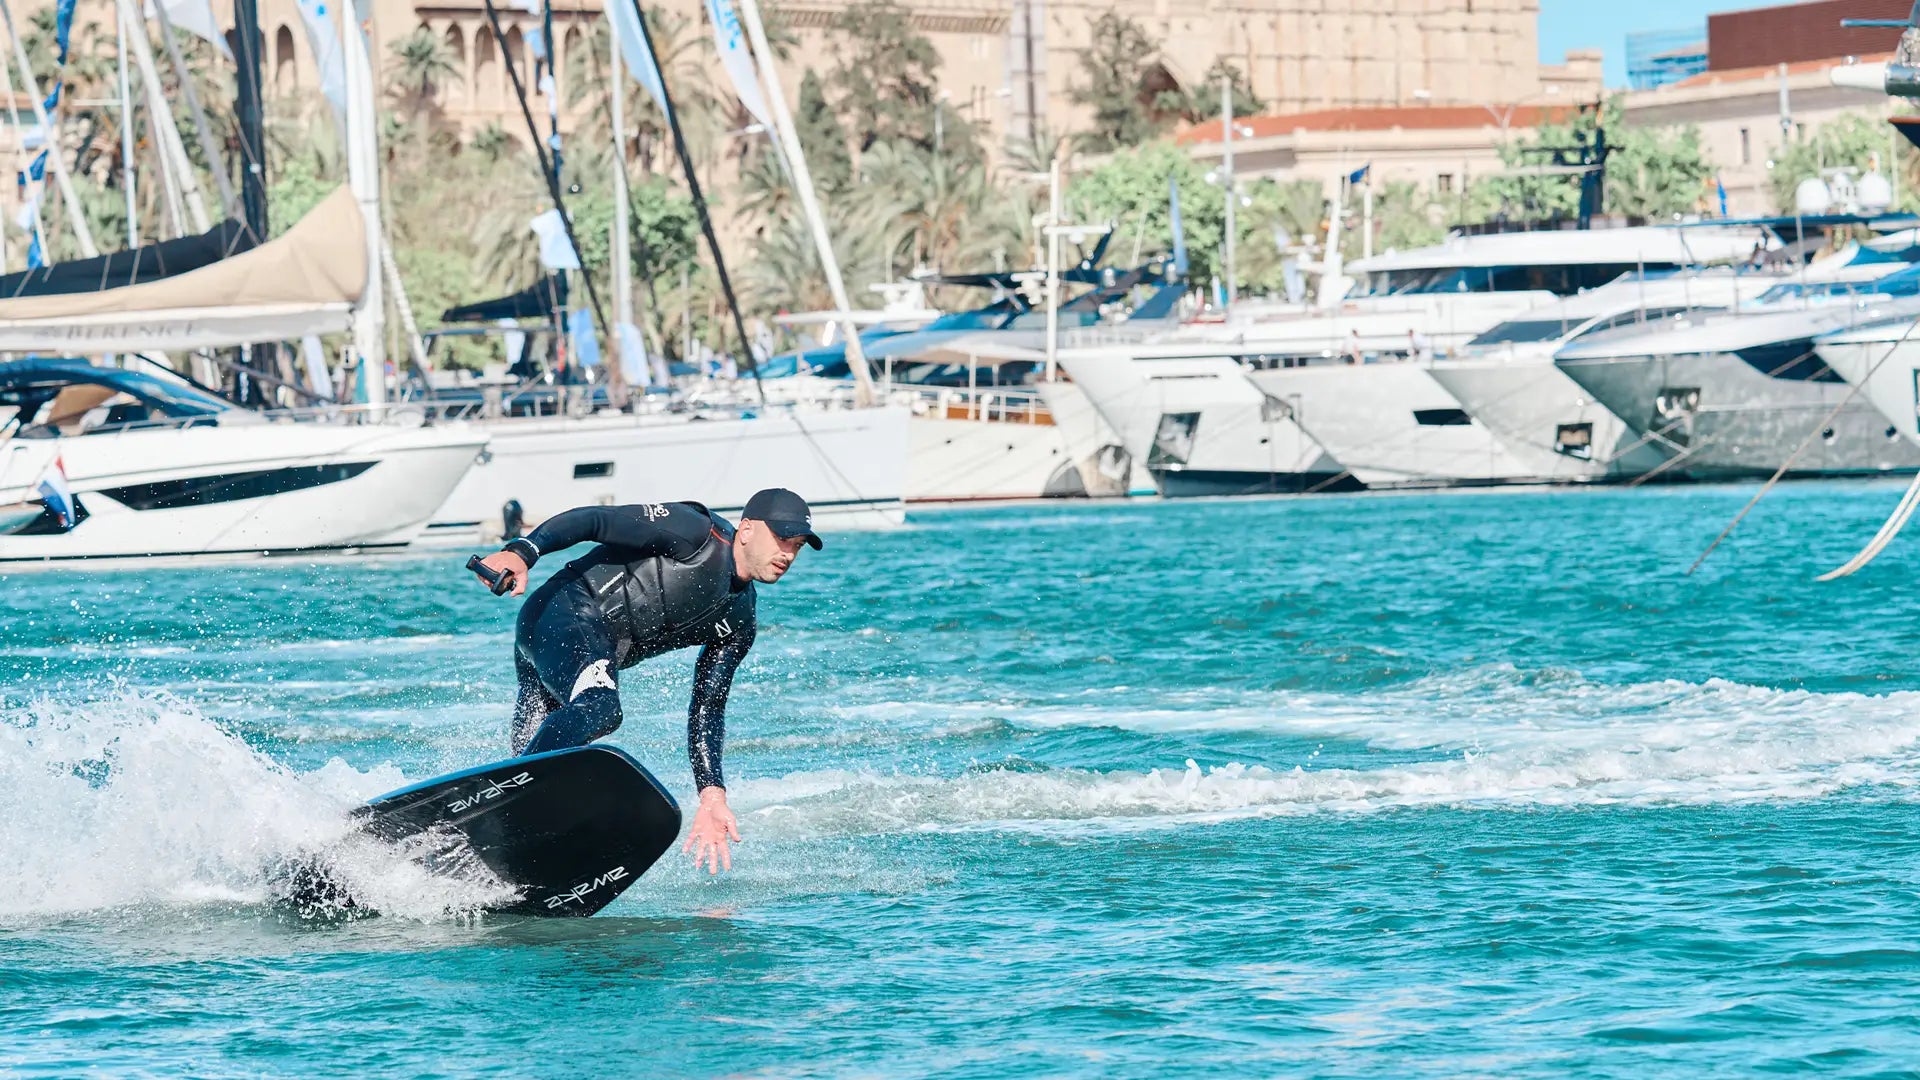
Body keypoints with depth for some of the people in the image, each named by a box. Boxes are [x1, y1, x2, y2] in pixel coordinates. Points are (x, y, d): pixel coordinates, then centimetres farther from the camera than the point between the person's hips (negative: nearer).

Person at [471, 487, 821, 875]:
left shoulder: (737, 623, 17)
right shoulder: (696, 533, -6)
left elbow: (707, 710, 18)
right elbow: (590, 520, -12)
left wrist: (712, 796, 5)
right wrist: (520, 552, -28)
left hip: (597, 658, 9)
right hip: (563, 614, -9)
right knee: (599, 709, -35)